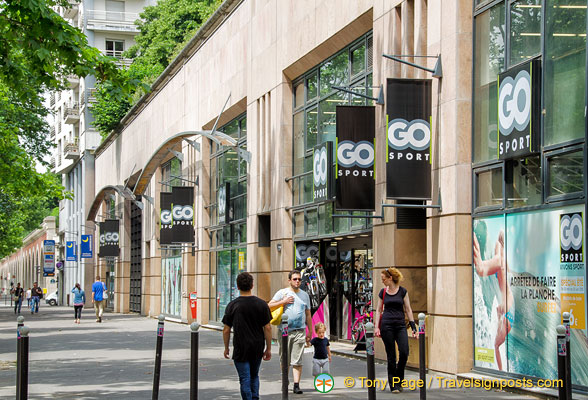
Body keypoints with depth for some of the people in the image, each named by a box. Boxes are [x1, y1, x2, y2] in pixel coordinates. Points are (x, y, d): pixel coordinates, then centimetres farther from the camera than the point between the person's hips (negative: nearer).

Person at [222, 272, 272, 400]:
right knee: (254, 376, 20)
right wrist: (268, 349, 5)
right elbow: (267, 328, -3)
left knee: (245, 379, 1)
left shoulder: (232, 305, -6)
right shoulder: (261, 304, -3)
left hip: (240, 349, -3)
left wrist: (226, 348, 9)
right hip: (258, 348, 3)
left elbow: (226, 330, -4)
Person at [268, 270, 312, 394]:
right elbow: (269, 307, -1)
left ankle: (296, 385, -6)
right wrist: (283, 301, -10)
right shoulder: (282, 293, 5)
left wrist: (310, 332, 14)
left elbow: (308, 315, 18)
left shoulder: (305, 295, 15)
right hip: (285, 331, -1)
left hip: (300, 331, 1)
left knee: (297, 361, -5)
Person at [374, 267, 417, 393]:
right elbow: (379, 310, 11)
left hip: (400, 325, -1)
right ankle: (393, 385, 6)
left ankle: (399, 380, 9)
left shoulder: (402, 291, 3)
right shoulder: (383, 292, 8)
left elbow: (408, 309, 4)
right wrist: (377, 326, 1)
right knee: (391, 355, -1)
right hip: (386, 325, 1)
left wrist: (413, 326, -1)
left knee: (404, 352, -13)